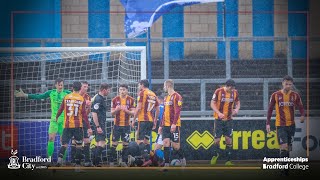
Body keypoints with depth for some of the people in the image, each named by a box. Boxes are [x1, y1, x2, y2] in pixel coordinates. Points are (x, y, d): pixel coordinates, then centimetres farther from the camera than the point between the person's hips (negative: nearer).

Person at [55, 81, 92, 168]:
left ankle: (60, 159, -20)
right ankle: (78, 163, 5)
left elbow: (60, 109, 8)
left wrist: (56, 117, 29)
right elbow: (84, 114, -5)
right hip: (78, 125, -2)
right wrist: (89, 127, -1)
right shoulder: (82, 99, -3)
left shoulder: (66, 97, 2)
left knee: (64, 144, 3)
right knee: (79, 145, 8)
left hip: (67, 125, 2)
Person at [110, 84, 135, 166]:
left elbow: (133, 113, -2)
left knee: (125, 143, 1)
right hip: (117, 124, -1)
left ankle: (124, 161, 8)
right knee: (114, 143, -2)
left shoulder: (131, 100, 1)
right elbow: (112, 113, 2)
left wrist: (126, 110, -21)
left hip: (126, 125, 1)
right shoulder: (115, 99, 1)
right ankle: (111, 161, 2)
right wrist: (116, 110, -20)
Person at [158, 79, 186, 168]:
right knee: (166, 142, -3)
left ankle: (182, 158, 23)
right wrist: (161, 125, 18)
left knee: (175, 145, -2)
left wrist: (174, 124, -23)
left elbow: (177, 111, -16)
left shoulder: (177, 96, -8)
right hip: (166, 125, 7)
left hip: (174, 125, -7)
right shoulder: (166, 98, 18)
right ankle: (166, 163, -4)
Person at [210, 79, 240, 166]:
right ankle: (215, 155, 26)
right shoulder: (218, 91, -12)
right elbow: (212, 104, -8)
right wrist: (219, 113, -21)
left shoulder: (235, 93, -2)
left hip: (229, 119, 3)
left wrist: (237, 109, -9)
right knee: (217, 139, -3)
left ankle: (228, 160, 6)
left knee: (229, 139, -1)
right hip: (219, 119, -3)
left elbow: (238, 102, 13)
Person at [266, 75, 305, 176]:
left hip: (291, 125, 3)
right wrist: (268, 123, -2)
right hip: (280, 125, -3)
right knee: (284, 146, -14)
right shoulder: (275, 95, -5)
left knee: (288, 148, 9)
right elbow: (270, 109, 2)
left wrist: (302, 115, -23)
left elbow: (301, 108, -1)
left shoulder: (295, 95, 0)